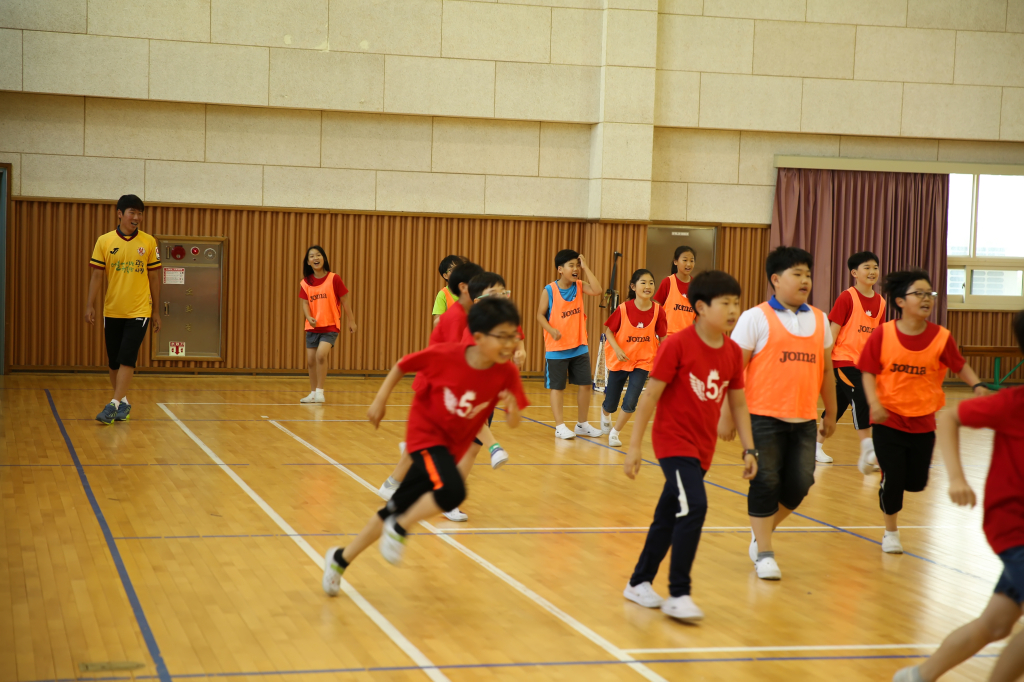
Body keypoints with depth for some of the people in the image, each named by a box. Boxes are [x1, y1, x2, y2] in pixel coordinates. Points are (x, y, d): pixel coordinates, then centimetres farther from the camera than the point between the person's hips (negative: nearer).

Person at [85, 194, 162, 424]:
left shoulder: (148, 242, 1)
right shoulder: (104, 241, 0)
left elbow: (154, 277, 6)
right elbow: (96, 275, 2)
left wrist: (156, 311, 7)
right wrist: (90, 305, -5)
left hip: (139, 311, -2)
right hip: (112, 311, 2)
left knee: (127, 359, -12)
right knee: (114, 362, 8)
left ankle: (114, 404, -12)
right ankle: (123, 402, 22)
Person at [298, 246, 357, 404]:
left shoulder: (334, 279, -7)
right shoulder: (305, 283, 2)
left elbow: (344, 301, -1)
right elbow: (305, 303, -1)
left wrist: (351, 321, 2)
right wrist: (309, 317, -21)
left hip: (330, 327, -4)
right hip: (312, 327, 4)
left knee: (321, 354, -23)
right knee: (310, 361, 7)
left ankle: (320, 391, -12)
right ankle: (313, 393, 24)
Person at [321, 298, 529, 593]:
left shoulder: (507, 373, -17)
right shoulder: (444, 355, -24)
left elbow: (513, 423, -13)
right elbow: (402, 366, -7)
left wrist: (512, 408, -34)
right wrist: (380, 400, -7)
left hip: (452, 446, 4)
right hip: (426, 433, -4)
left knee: (396, 510, 12)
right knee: (452, 491, -32)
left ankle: (341, 559, 29)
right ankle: (399, 530, -6)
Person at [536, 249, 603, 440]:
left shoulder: (579, 286, 1)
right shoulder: (549, 290, -9)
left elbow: (597, 290, -16)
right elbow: (540, 314, -5)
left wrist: (585, 267, -15)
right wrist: (551, 330, -22)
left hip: (579, 347, 4)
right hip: (556, 348, -4)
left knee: (585, 384, 7)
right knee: (557, 387, 3)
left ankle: (582, 424, 21)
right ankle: (560, 426, 11)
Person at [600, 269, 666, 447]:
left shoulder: (658, 311, -12)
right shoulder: (623, 309, -16)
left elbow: (662, 337, -1)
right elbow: (609, 331, -6)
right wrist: (617, 349, -21)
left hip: (643, 361, 0)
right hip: (620, 360, 0)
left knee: (630, 402, -15)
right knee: (611, 405, 10)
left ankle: (615, 433, 12)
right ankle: (605, 412, 50)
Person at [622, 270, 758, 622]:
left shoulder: (733, 352, 2)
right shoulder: (677, 344, -15)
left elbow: (738, 403, 11)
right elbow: (651, 395, -13)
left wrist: (749, 450, 6)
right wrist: (635, 446, -13)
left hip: (702, 448, 6)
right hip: (674, 441, -6)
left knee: (668, 516, 16)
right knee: (694, 507, -21)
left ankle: (639, 583, 32)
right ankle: (678, 595, -12)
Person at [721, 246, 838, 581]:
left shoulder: (819, 320, 12)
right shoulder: (756, 318, -4)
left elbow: (826, 369, 18)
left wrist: (830, 413, 19)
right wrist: (728, 414, -8)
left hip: (804, 419, 5)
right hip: (764, 417, -5)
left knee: (799, 483, 1)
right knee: (765, 483, -2)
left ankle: (762, 531, 27)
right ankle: (764, 553, 10)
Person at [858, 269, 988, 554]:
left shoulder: (941, 337, -7)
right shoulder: (882, 334, -12)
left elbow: (960, 366, 6)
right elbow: (868, 372, -7)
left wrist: (977, 385, -13)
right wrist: (875, 403, -21)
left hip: (923, 422, 2)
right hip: (888, 420, -2)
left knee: (916, 483, 8)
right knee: (892, 480, -3)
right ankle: (891, 532, 21)